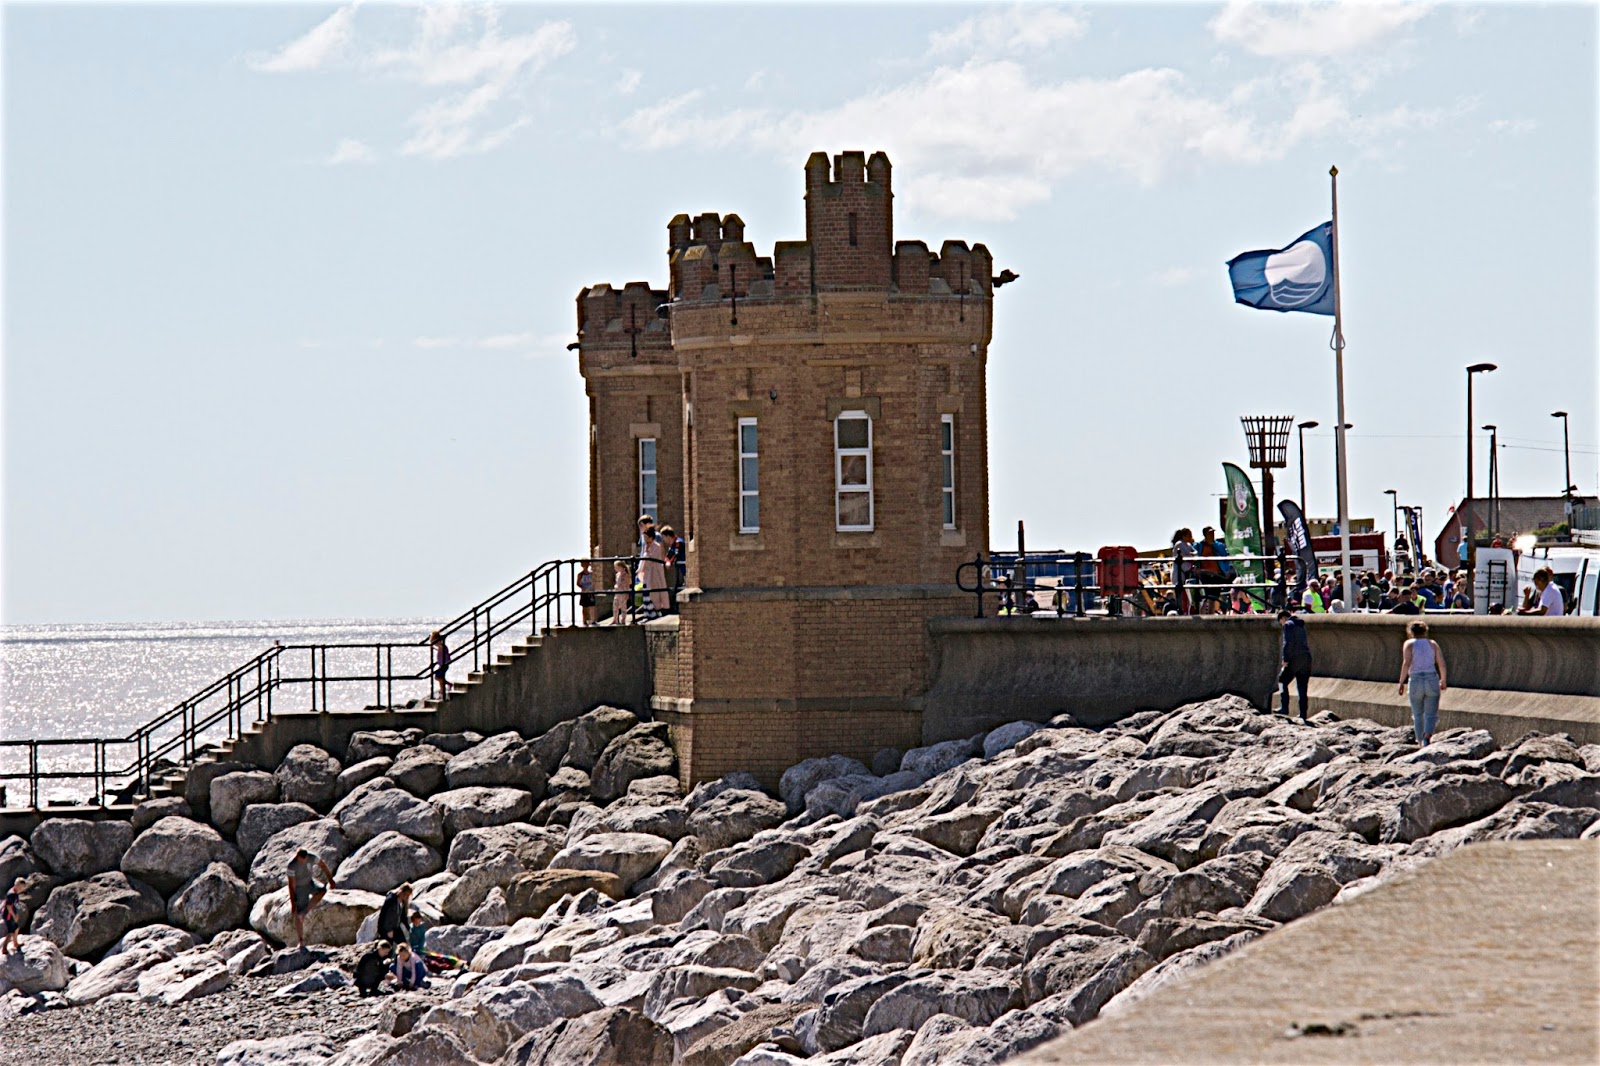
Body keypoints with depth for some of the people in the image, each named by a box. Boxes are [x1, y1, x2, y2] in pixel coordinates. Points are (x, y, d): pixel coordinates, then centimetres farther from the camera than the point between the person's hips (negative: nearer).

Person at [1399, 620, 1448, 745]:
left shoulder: (1409, 644, 2)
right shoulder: (1432, 644, 9)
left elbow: (1406, 663, -11)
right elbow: (1441, 664, 3)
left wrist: (1401, 682, -7)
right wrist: (1443, 680, 18)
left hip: (1415, 681, -1)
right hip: (1432, 680, 1)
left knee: (1418, 715, 15)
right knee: (1431, 715, -1)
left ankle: (1420, 742, 18)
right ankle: (1427, 736, -27)